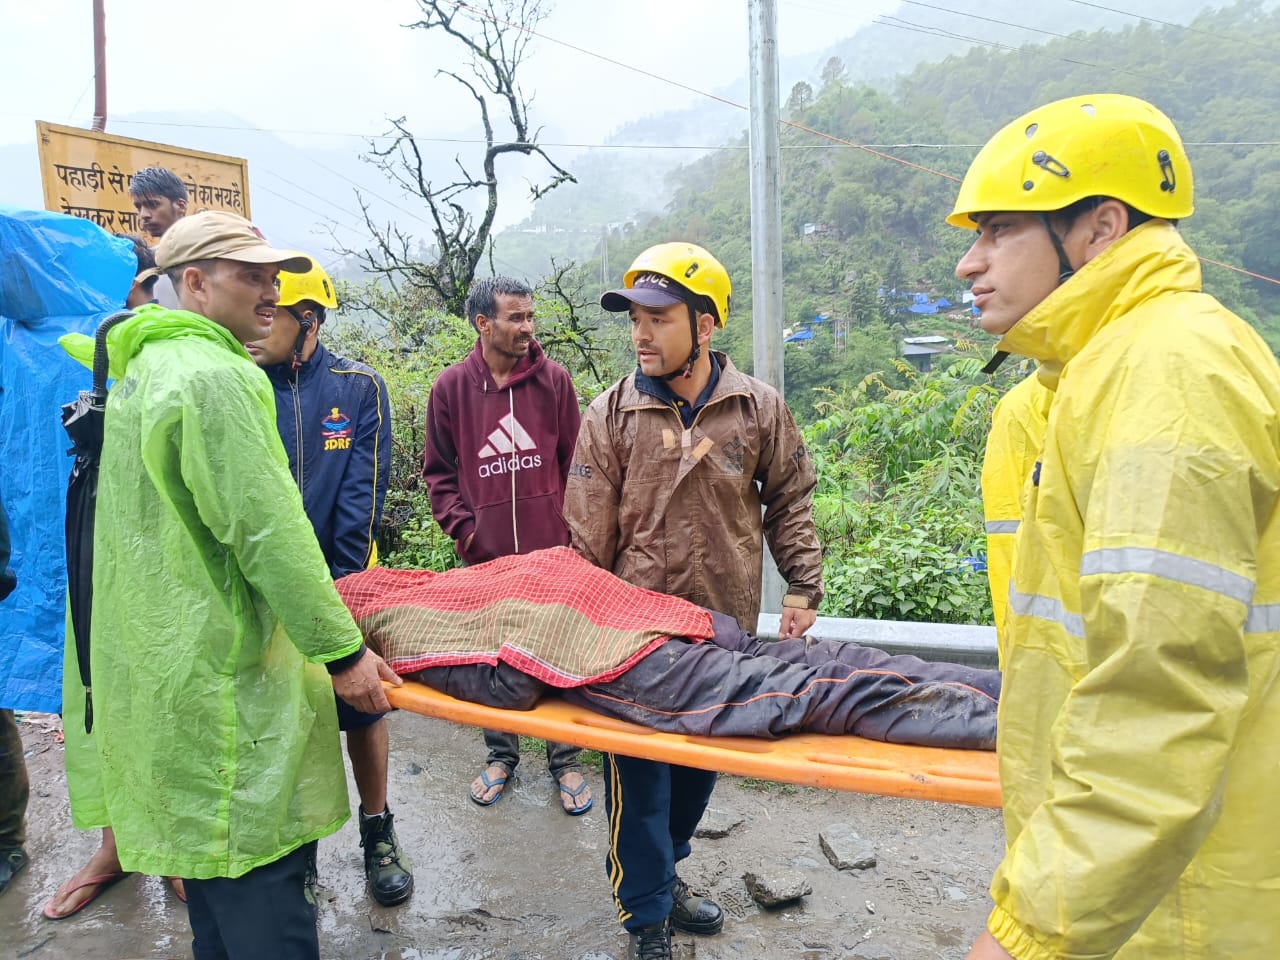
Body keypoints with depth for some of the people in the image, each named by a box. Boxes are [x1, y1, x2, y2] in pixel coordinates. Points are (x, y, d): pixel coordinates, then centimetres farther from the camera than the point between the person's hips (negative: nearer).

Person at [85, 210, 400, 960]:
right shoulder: (217, 377, -18)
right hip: (225, 675, -10)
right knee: (262, 876, -1)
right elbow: (269, 531, -22)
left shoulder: (143, 369, 14)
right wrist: (341, 649, -15)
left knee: (211, 858, 22)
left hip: (159, 661, 10)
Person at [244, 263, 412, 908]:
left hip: (342, 581, 0)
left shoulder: (358, 388, -6)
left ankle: (378, 832, 30)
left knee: (361, 709, 11)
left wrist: (339, 586, -11)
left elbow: (362, 494, -8)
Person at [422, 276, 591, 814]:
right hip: (485, 555, 1)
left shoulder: (553, 379, -1)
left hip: (552, 550, 0)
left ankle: (565, 760, 26)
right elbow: (438, 471, 7)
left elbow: (575, 463, 4)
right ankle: (500, 755, 34)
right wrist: (463, 527, -3)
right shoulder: (452, 386, -1)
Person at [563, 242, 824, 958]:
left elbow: (790, 500, 9)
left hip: (727, 630, 3)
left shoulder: (759, 408, -2)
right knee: (640, 777, 5)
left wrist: (803, 585, 2)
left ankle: (664, 874, 43)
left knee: (702, 763, 18)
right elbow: (588, 540, -3)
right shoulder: (610, 415, -5)